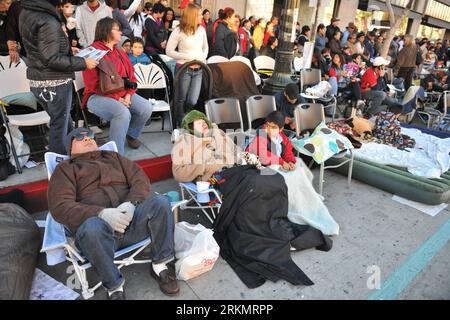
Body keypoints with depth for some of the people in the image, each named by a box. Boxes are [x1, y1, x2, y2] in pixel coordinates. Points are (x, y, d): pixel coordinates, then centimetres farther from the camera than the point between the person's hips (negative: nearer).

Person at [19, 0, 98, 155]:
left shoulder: (26, 13, 9)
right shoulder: (48, 22, -19)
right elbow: (52, 59, -21)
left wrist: (66, 49, 13)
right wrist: (83, 62, -16)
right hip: (55, 83, -8)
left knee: (65, 122, 19)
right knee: (60, 126, 2)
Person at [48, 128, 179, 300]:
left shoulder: (113, 157, 27)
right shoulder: (65, 169, 17)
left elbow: (140, 178, 13)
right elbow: (60, 206, 0)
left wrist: (131, 203, -9)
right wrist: (101, 213, -17)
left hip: (132, 219, 3)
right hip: (99, 224, -2)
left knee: (160, 201, -24)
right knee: (92, 228, -36)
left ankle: (160, 265, -7)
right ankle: (114, 286, -13)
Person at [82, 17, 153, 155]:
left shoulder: (120, 52, 17)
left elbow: (131, 75, 14)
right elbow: (93, 83, -14)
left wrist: (128, 95, -5)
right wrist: (116, 98, -19)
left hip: (123, 94, 7)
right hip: (99, 96, -7)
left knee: (146, 107, -14)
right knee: (123, 113, -34)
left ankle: (131, 134, 14)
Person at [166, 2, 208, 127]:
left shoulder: (202, 29, 6)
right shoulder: (178, 31, -8)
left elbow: (205, 47, 19)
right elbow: (169, 51, -7)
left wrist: (203, 58, -2)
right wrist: (188, 57, -13)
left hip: (198, 70, 4)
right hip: (184, 69, -4)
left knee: (192, 101, -3)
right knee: (181, 100, 6)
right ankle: (180, 125, 22)